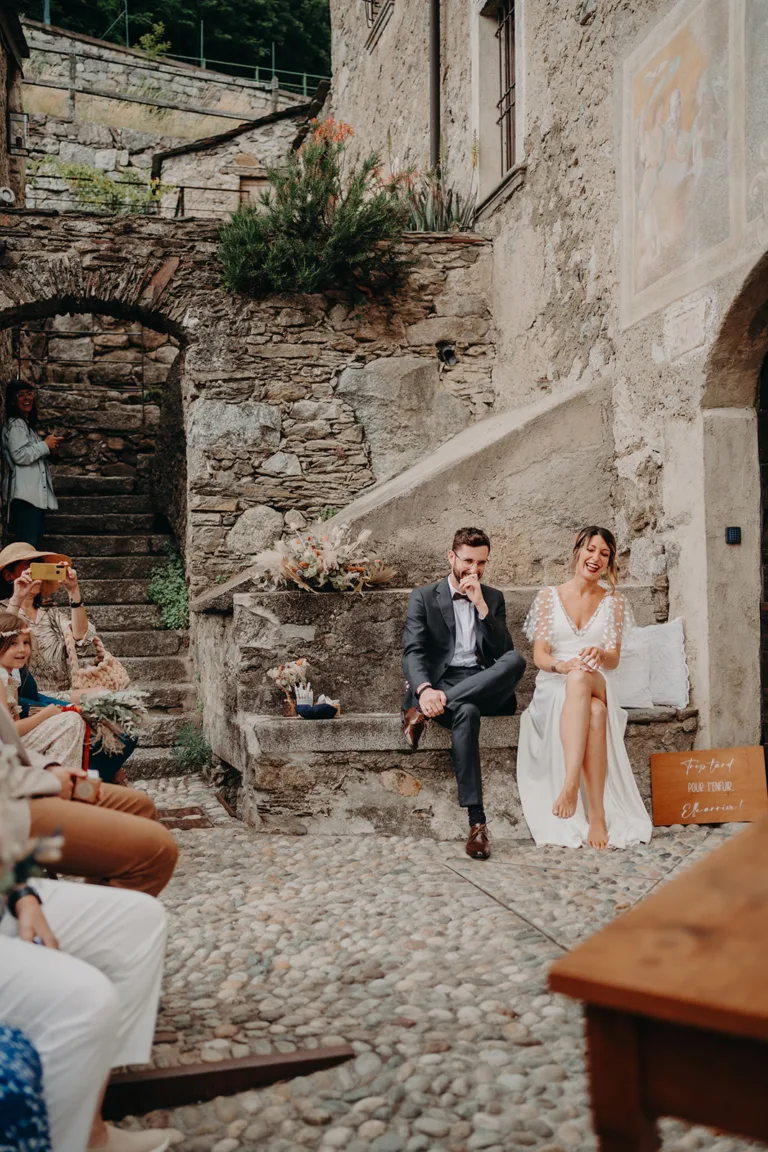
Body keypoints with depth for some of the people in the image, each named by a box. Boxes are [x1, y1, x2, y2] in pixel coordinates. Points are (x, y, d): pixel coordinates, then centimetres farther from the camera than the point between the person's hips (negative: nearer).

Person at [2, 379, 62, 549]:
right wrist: (45, 445, -9)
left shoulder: (28, 424, 23)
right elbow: (20, 455, -19)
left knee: (35, 542, 9)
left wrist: (48, 447, 15)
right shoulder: (15, 424, -7)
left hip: (36, 493, 10)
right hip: (26, 493, -10)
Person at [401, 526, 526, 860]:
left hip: (484, 686, 3)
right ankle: (477, 821, -39)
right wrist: (425, 689, -27)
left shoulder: (493, 598, 18)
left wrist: (481, 606, -7)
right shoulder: (423, 598, 9)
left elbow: (503, 652, 4)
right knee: (466, 712, -39)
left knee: (515, 660, -31)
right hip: (439, 683, -3)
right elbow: (412, 652, -5)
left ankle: (425, 713, -31)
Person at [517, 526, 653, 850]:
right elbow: (539, 655, 2)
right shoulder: (549, 597, 9)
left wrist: (600, 655, -21)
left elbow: (614, 660, 5)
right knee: (595, 713, -37)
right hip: (555, 687, -1)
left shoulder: (614, 602, 13)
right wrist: (562, 665, -22)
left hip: (597, 686, 1)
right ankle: (596, 814, -45)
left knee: (581, 677, -39)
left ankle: (570, 784, -48)